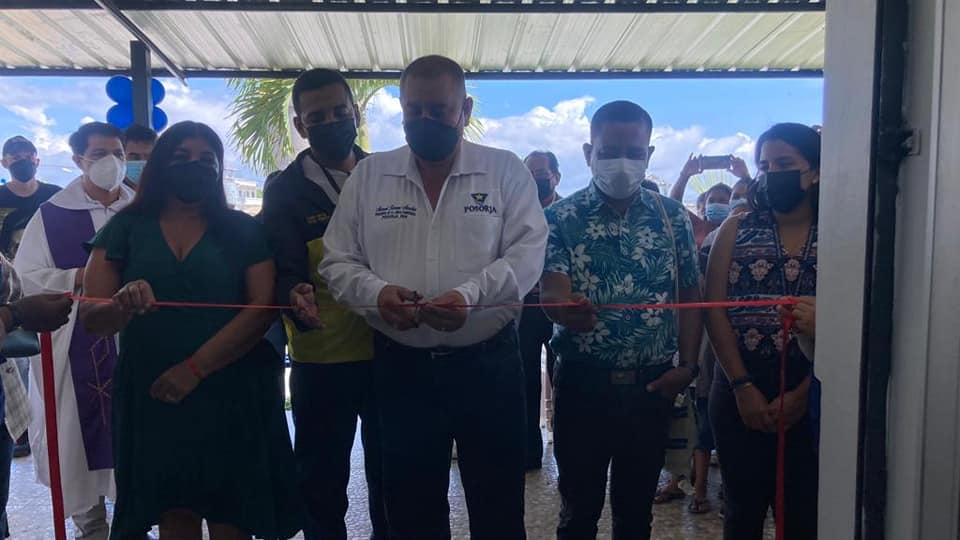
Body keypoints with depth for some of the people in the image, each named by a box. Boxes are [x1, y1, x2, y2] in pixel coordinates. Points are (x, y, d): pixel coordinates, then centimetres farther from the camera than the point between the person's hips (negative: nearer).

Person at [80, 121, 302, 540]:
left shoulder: (244, 230, 4)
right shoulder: (125, 228, 6)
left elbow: (262, 308, -7)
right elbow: (91, 318, 0)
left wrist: (195, 368, -15)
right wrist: (123, 306, -24)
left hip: (233, 395, -1)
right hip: (151, 398, 1)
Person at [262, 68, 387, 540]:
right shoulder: (286, 190, -2)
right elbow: (283, 271, -8)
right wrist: (296, 295, -30)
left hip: (392, 351, 2)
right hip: (322, 359, -2)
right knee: (322, 482, 12)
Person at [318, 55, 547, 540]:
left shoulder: (506, 170, 1)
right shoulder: (369, 175, 7)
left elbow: (527, 252, -7)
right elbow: (338, 261, 6)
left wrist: (471, 293, -24)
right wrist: (377, 292, -15)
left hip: (487, 362, -1)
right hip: (401, 367, 2)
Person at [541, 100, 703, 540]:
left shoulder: (673, 217, 3)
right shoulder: (561, 217, -4)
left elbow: (690, 296, 7)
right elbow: (551, 289, -15)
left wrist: (688, 365, -3)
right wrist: (565, 307, -38)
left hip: (652, 384, 2)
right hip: (582, 384, -2)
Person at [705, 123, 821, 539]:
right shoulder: (737, 229, 6)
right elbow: (714, 310, -2)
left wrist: (801, 394, -11)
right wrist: (743, 387, -10)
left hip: (813, 396, 0)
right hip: (740, 392, 1)